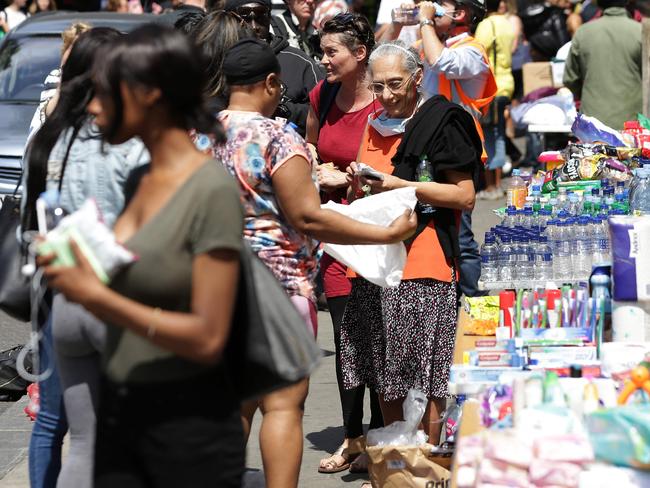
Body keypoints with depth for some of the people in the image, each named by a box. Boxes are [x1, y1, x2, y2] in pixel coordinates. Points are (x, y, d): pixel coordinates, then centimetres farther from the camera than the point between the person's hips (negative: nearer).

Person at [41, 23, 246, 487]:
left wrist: (96, 296, -21)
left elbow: (208, 338, -21)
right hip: (119, 410, 7)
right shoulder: (137, 182, 7)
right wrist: (75, 268, 0)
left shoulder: (212, 188, -16)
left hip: (189, 420, -7)